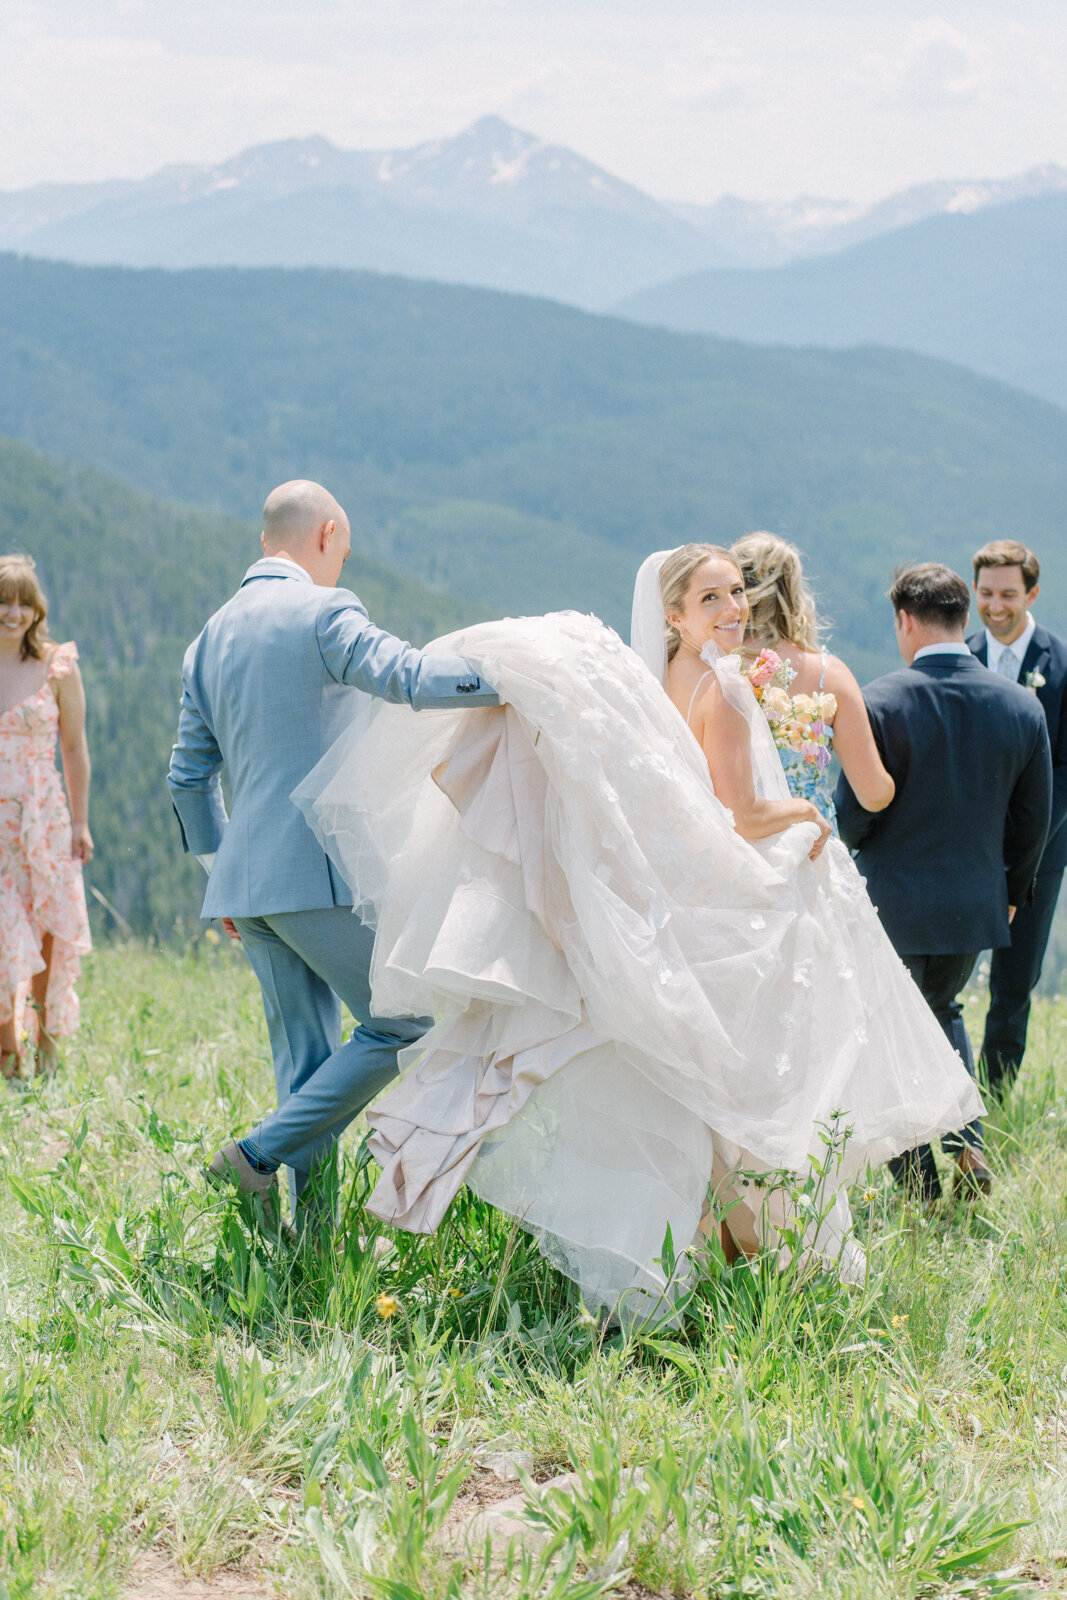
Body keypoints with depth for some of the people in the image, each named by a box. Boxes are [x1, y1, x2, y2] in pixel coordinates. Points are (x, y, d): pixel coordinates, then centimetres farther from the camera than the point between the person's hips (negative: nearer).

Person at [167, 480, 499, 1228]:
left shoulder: (211, 637, 18)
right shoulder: (323, 611, -6)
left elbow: (189, 777, 20)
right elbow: (406, 675, -23)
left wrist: (223, 871, 27)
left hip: (248, 878, 8)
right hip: (322, 870, -8)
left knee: (307, 1062, 12)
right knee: (404, 1026, 0)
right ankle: (261, 1156, -6)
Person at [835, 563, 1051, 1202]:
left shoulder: (879, 702, -18)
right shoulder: (1022, 706, -5)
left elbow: (853, 814, -14)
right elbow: (1033, 820, 3)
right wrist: (1012, 889, 19)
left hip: (892, 902, -4)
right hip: (977, 902, 4)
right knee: (944, 1010, 28)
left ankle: (920, 1187, 14)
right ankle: (967, 1139, 12)